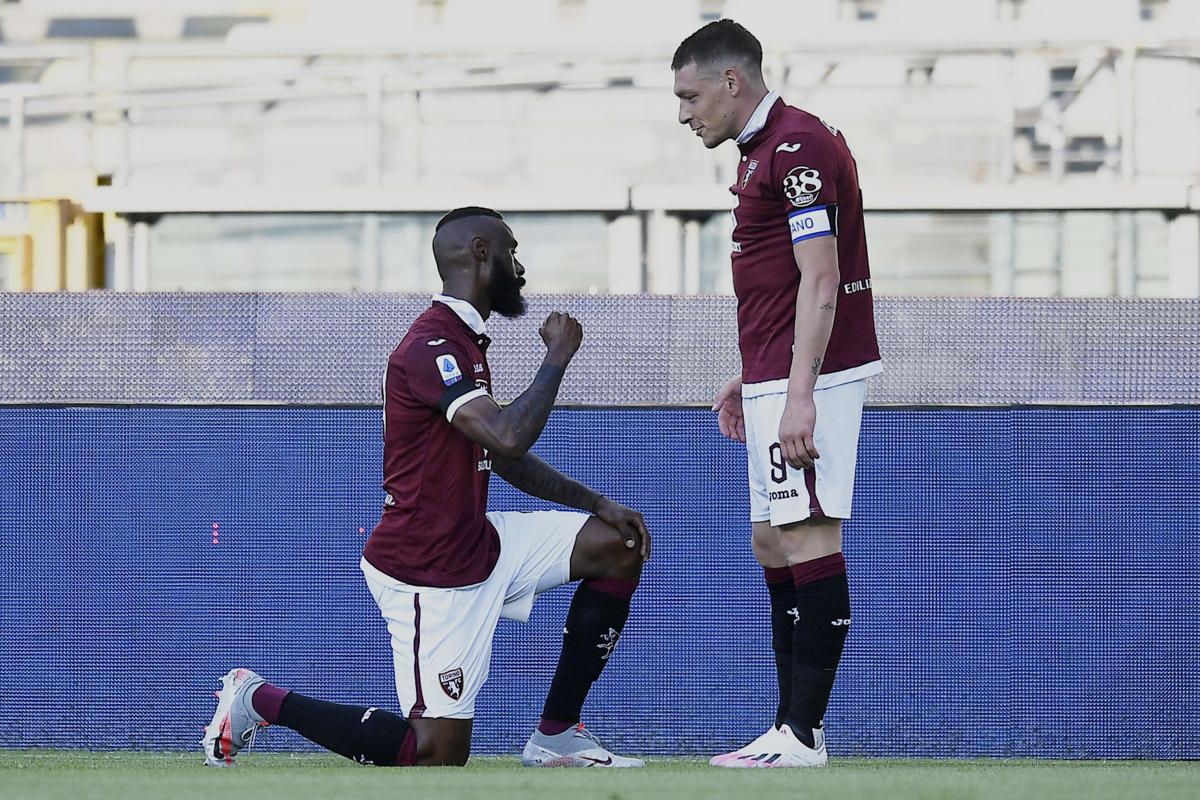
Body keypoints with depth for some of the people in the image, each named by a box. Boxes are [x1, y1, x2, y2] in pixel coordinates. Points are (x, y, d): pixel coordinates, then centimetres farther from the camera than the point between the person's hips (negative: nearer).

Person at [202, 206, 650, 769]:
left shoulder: (465, 342, 14)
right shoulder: (430, 347, -20)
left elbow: (503, 457, 22)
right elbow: (508, 437, -33)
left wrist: (595, 504, 11)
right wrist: (557, 356, -19)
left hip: (477, 547, 10)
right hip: (426, 571, -10)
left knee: (619, 545, 5)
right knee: (441, 753, -10)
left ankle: (556, 735, 9)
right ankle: (260, 700, 4)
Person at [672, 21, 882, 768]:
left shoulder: (798, 147, -14)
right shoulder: (768, 147, 18)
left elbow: (819, 280, -20)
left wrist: (799, 393, -24)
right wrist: (751, 379, 25)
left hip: (807, 379, -11)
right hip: (775, 378, 11)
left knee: (809, 540, -11)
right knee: (773, 543, 11)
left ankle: (802, 735, -12)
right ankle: (794, 729, 14)